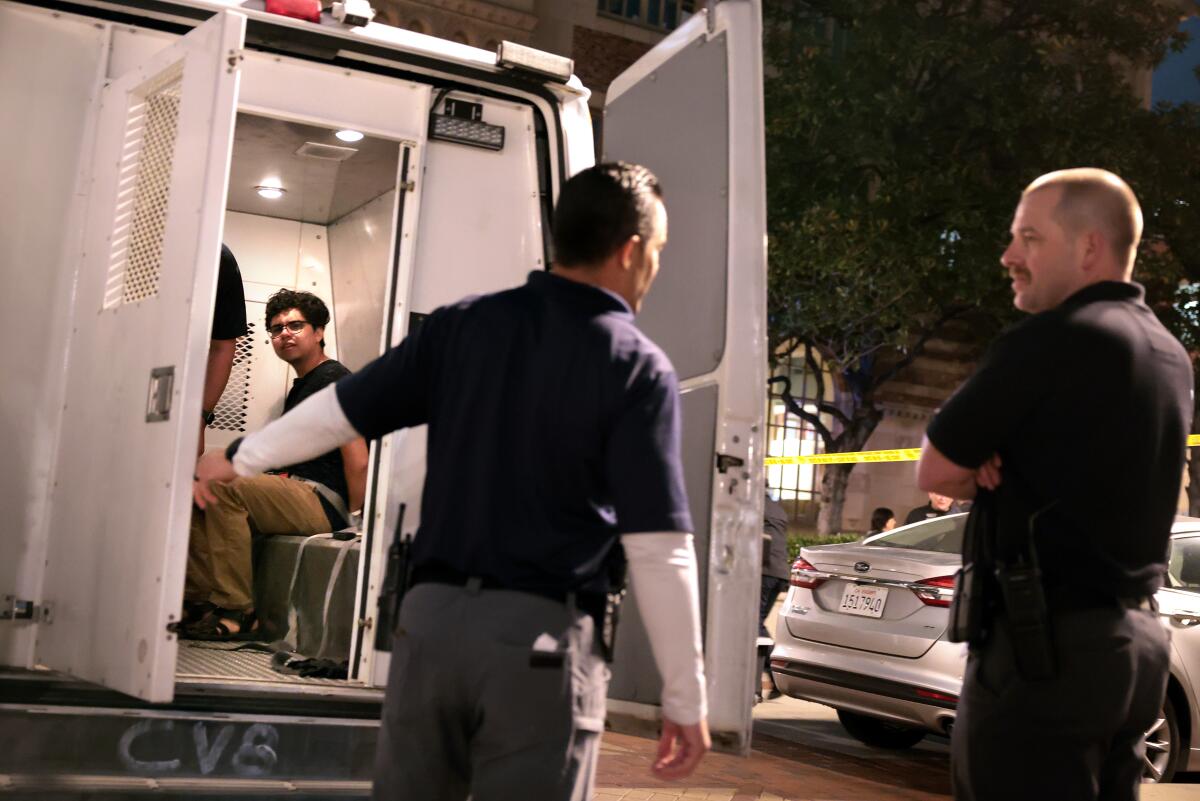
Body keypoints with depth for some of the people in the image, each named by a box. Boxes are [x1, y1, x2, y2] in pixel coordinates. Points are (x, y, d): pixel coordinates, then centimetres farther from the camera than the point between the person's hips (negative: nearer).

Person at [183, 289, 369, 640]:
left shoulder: (334, 379, -6)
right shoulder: (300, 387, 25)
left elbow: (358, 461, -15)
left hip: (324, 504, -10)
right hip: (302, 497, 10)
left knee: (223, 488, -25)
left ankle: (237, 612, -22)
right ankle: (198, 596, -7)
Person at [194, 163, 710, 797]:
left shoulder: (463, 324, 4)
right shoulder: (638, 368, -7)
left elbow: (340, 406, 11)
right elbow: (660, 552, -11)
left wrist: (237, 459, 28)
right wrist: (686, 698, -4)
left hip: (431, 617, 4)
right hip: (543, 635, -4)